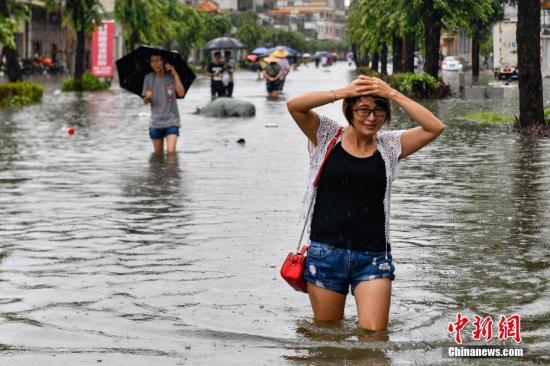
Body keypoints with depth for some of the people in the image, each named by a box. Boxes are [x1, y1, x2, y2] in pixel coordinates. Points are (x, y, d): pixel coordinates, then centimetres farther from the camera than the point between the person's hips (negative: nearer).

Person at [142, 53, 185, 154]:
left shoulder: (172, 76, -2)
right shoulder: (148, 78, 3)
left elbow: (181, 93, -17)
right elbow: (145, 101, 7)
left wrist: (175, 74, -17)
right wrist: (147, 97, -17)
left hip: (171, 120, -3)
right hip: (156, 122, 3)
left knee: (171, 151, -19)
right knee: (158, 153, 11)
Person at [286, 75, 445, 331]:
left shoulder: (390, 146, 6)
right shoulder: (327, 137, 2)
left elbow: (434, 128, -6)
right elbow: (294, 105, -12)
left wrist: (392, 94, -9)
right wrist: (343, 92, -16)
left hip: (372, 257, 1)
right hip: (326, 252, 0)